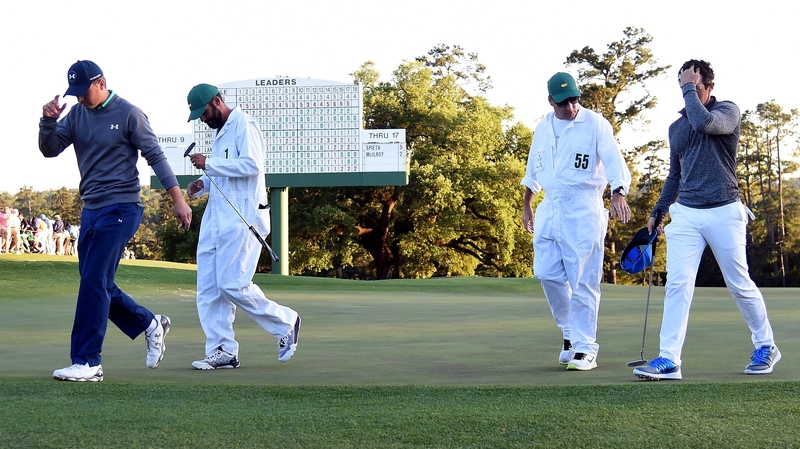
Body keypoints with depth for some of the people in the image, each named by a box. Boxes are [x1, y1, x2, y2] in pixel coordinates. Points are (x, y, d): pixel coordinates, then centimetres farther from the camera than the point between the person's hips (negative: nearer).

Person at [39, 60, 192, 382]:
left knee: (94, 284, -12)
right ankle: (150, 325, 30)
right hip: (90, 210, 7)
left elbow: (155, 156, -6)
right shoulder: (76, 114, 10)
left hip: (120, 209, -7)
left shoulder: (129, 114, -6)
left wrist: (177, 199, -12)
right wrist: (48, 121, -14)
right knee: (97, 286, 11)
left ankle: (87, 364, -9)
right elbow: (50, 150, 5)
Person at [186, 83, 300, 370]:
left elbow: (252, 164, -22)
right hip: (215, 218, 10)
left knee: (232, 285, -11)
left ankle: (285, 323, 8)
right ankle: (222, 352, 9)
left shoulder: (243, 124, -9)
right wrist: (203, 183, 10)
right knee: (208, 288, 4)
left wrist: (209, 164, -18)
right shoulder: (220, 131, 20)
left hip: (240, 219, -10)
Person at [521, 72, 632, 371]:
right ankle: (570, 333, 20)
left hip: (583, 209, -5)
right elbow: (534, 168, 24)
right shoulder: (543, 128, 13)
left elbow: (613, 160, -18)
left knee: (583, 280, -5)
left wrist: (618, 194, -34)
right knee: (547, 273, 1)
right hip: (549, 208, 5)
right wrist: (527, 205, 27)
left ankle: (585, 348, 1)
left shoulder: (595, 124, -5)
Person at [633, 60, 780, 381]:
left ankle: (765, 346, 25)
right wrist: (657, 212, 19)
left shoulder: (728, 112, -2)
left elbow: (705, 122, -26)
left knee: (740, 284, 6)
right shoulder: (676, 127, 14)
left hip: (723, 213, -4)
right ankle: (669, 360, -12)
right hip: (685, 213, 4)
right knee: (677, 284, -9)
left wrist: (689, 88, -14)